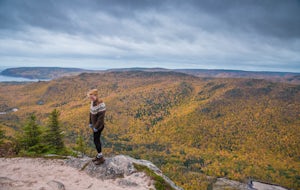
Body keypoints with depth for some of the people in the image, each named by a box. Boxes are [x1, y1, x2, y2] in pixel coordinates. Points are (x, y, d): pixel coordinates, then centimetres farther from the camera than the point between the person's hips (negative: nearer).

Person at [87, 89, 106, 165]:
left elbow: (101, 117, -28)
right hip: (94, 125, 9)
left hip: (98, 126, -9)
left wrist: (96, 127, -21)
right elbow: (91, 112, 9)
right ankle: (99, 155, 35)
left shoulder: (101, 105, -31)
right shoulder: (93, 102, -2)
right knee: (97, 139, 19)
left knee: (96, 141, 3)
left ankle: (101, 158, 19)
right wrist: (90, 123, 14)